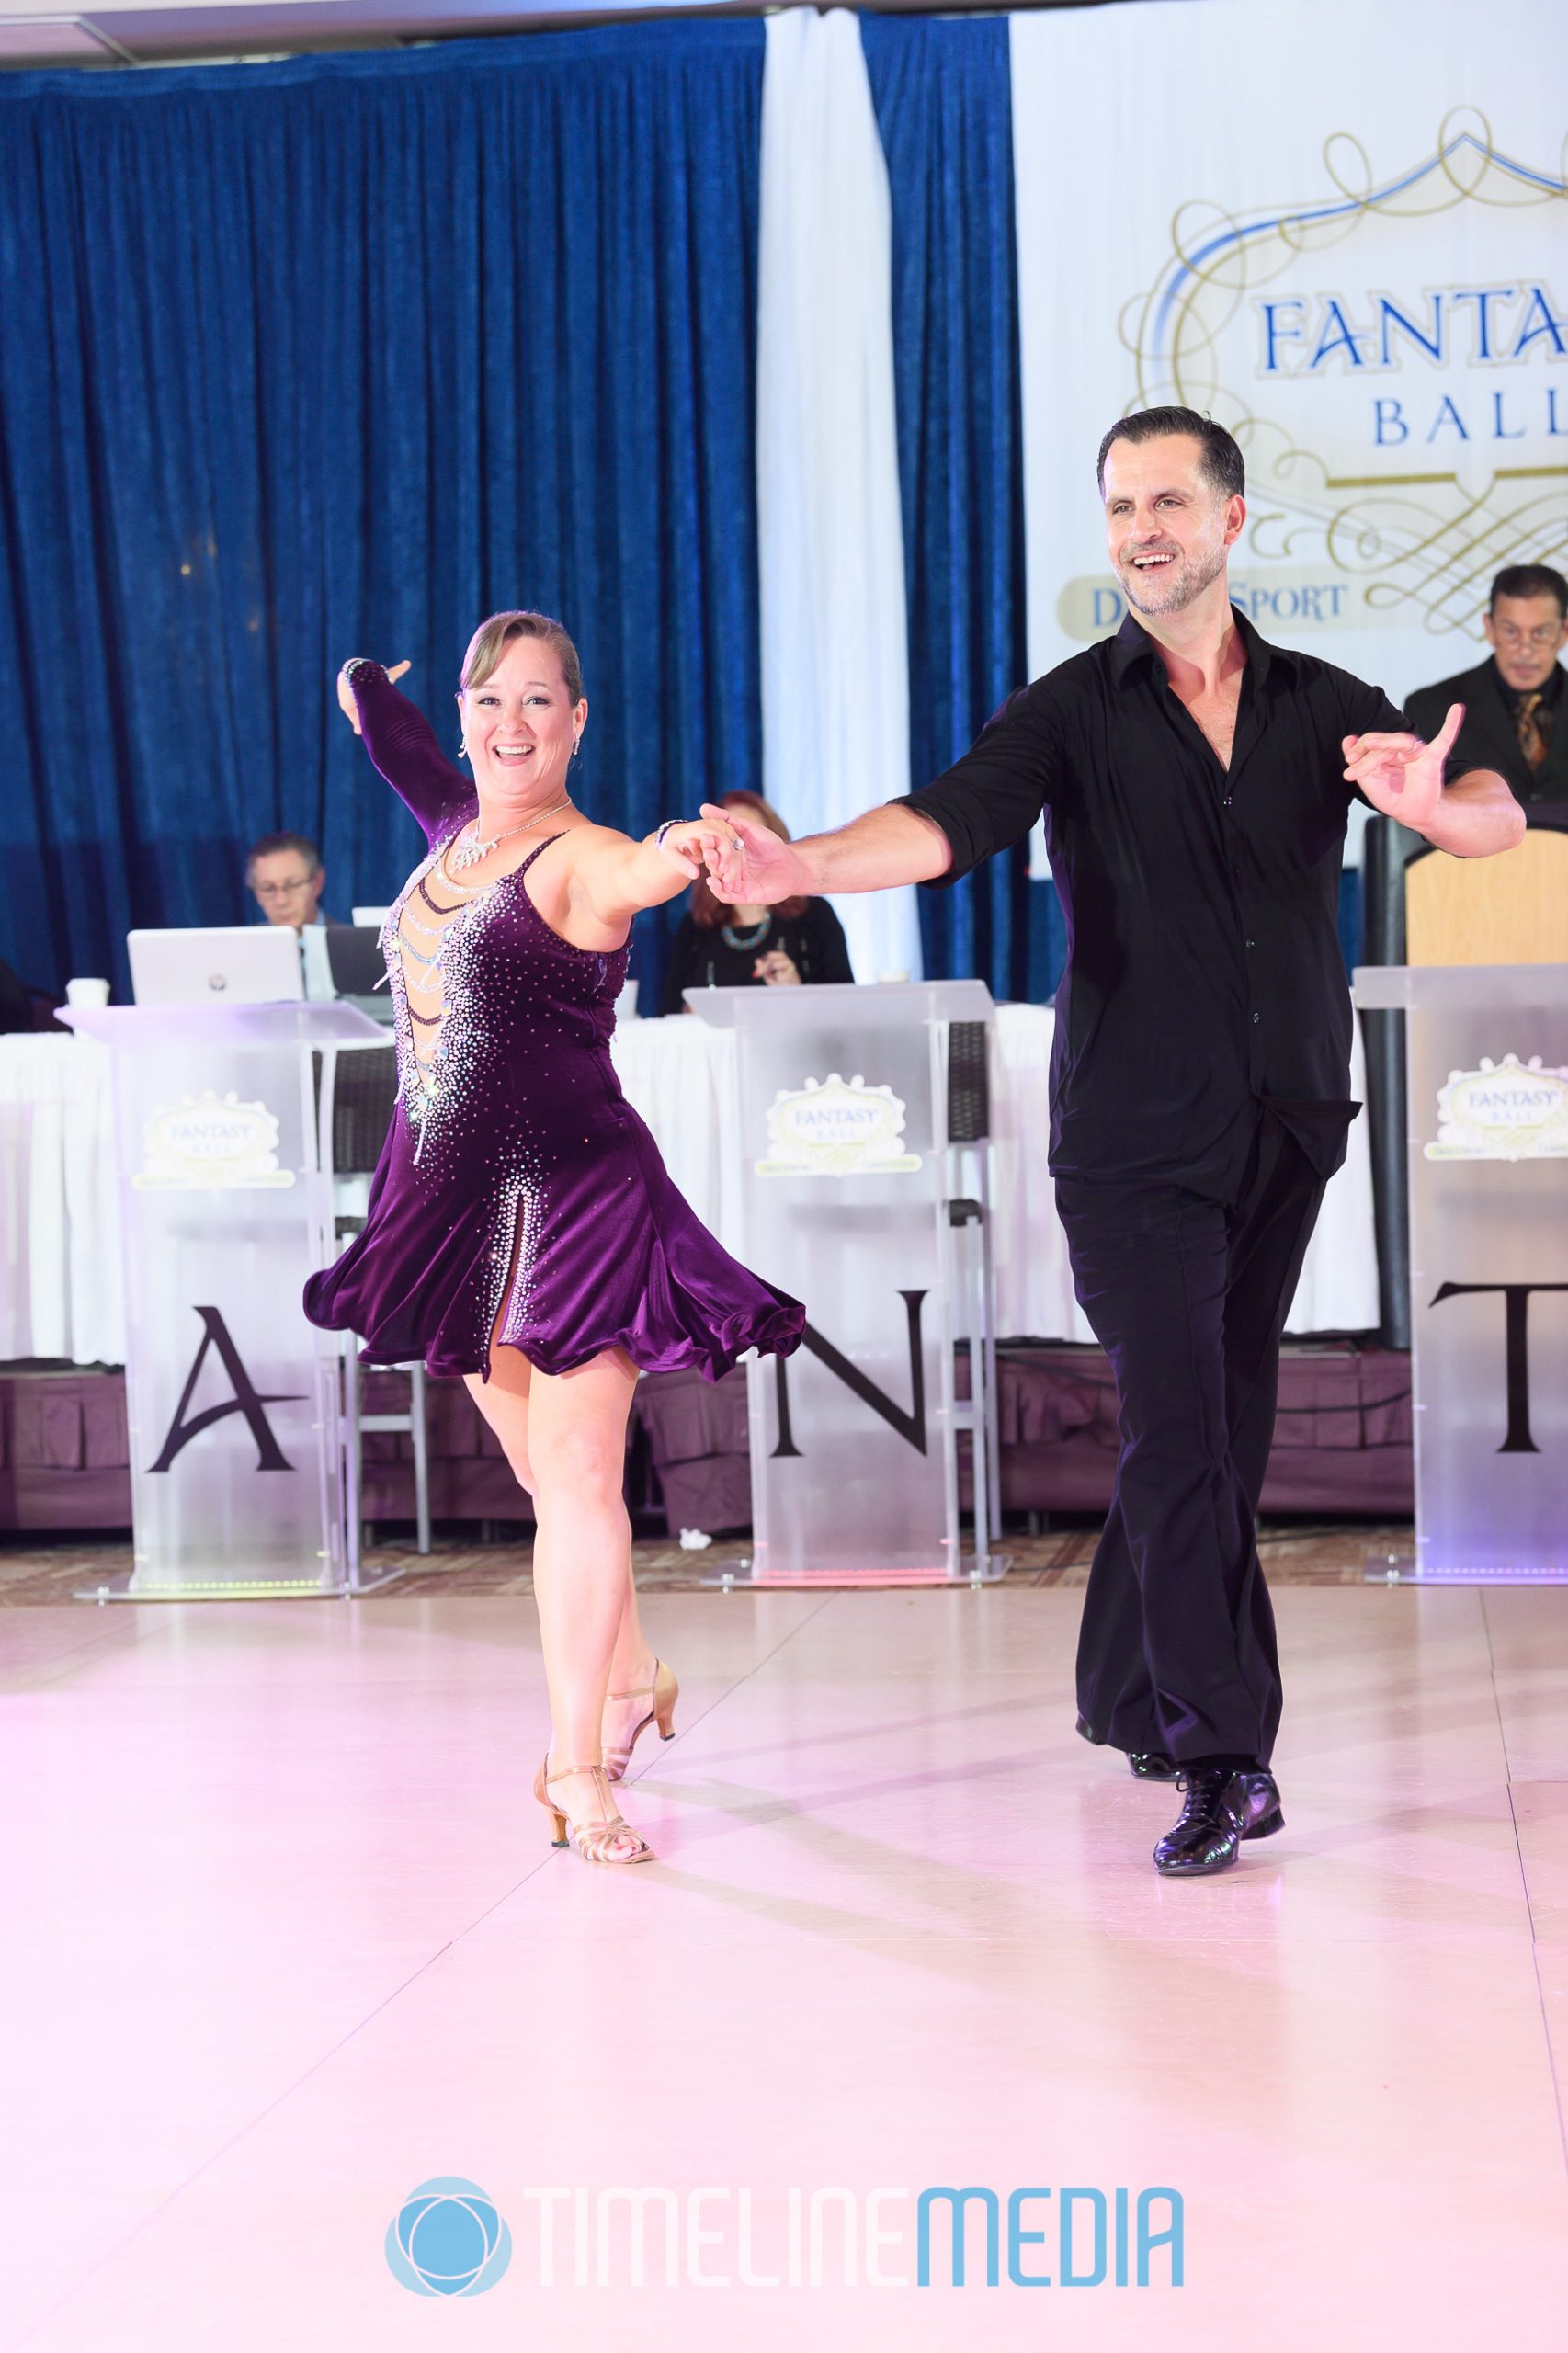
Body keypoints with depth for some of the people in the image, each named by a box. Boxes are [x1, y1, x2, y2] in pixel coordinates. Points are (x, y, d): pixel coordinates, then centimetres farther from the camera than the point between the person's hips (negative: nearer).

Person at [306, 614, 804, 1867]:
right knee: (545, 1472, 16)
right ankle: (631, 1679, 34)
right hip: (458, 1199, 8)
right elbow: (402, 741, 33)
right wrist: (366, 684, 51)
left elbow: (640, 872, -39)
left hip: (574, 1197, -7)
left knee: (576, 1477, -9)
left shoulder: (580, 861, -13)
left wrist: (685, 855, -61)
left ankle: (580, 1762, -5)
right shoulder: (458, 826, 9)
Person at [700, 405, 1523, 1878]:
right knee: (1181, 1440, -9)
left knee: (1222, 1436, 11)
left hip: (1284, 1138, 4)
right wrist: (797, 865, -36)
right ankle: (1225, 1760, -5)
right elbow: (949, 820, -16)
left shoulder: (1323, 706, 8)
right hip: (1136, 1145, -3)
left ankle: (1131, 1701, 28)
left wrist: (1430, 800, -29)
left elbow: (1496, 821, -3)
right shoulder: (1076, 711, -1)